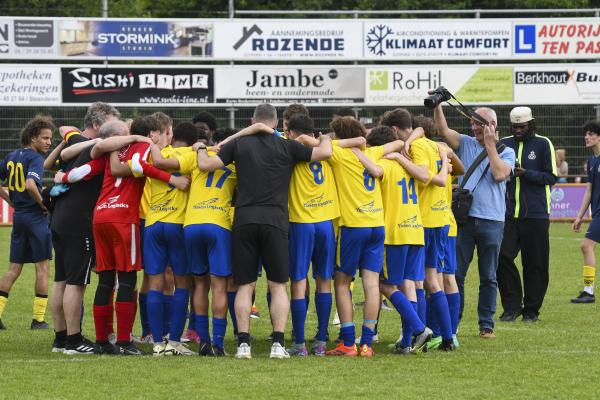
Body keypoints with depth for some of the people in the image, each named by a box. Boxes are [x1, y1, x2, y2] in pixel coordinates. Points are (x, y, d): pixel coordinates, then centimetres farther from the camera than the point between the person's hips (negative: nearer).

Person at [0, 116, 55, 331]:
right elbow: (31, 185, -29)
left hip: (18, 216, 7)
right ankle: (38, 319, 3)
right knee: (42, 267, 2)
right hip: (36, 217, -7)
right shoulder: (35, 158, -14)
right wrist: (43, 203, -15)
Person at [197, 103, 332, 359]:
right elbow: (324, 153, 1)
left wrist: (201, 149, 27)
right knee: (278, 285, 6)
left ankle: (243, 342, -2)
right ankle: (278, 343, -4)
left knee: (245, 286, 6)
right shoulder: (286, 147, 3)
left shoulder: (239, 144, 6)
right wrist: (325, 140, 25)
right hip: (274, 220, -1)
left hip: (244, 220, 1)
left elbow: (206, 165, 5)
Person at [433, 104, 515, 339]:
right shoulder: (466, 144, 10)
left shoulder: (506, 152, 6)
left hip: (492, 220, -1)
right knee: (456, 273, 0)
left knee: (488, 277, 5)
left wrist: (490, 145, -6)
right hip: (465, 218, 1)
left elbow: (499, 174, -12)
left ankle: (486, 325, 11)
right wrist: (437, 106, -17)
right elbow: (442, 130, -4)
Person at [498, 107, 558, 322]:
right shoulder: (504, 144, 11)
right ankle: (512, 306, 2)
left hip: (536, 215, -3)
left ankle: (531, 310, 11)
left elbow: (551, 177, -3)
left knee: (535, 264, 0)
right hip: (508, 213, 3)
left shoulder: (543, 144, 2)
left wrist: (526, 173, -15)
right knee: (503, 257, -9)